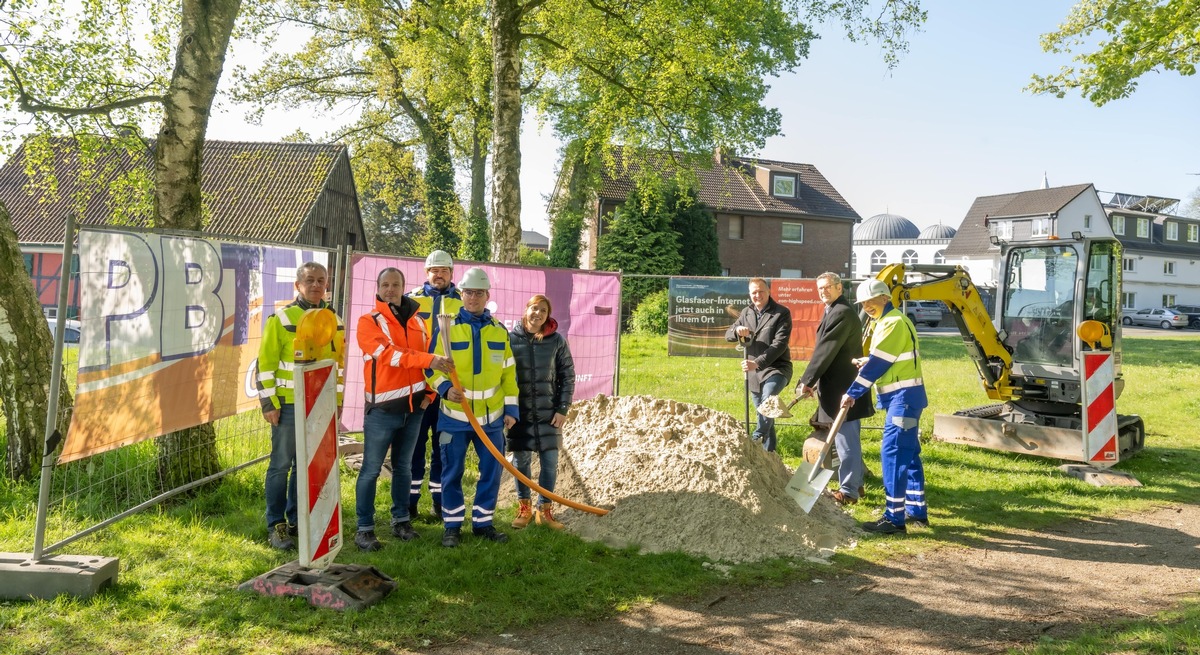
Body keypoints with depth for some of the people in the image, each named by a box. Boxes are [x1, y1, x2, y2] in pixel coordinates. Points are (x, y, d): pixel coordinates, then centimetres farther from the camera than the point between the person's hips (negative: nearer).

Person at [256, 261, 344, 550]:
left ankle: (296, 520, 24)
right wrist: (268, 403, -11)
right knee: (281, 465, 2)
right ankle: (276, 526, 11)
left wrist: (337, 399, 13)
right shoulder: (282, 318, -8)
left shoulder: (334, 321, 9)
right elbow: (266, 363, -8)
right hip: (289, 405, -5)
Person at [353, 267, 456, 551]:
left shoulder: (417, 321, 10)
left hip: (413, 405, 5)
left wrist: (429, 392, 0)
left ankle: (401, 520, 27)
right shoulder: (368, 322, -6)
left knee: (404, 467, 15)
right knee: (371, 469, -1)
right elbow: (388, 354, -22)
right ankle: (364, 529, 7)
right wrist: (430, 360, -32)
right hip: (382, 407, -5)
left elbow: (429, 355, 14)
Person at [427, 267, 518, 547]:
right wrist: (445, 388, -19)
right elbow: (432, 367, -1)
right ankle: (452, 525, 17)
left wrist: (511, 408, 5)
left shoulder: (499, 330, 7)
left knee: (492, 471, 7)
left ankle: (483, 522, 22)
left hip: (492, 418, 3)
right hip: (455, 416, -3)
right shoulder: (448, 327, -2)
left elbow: (509, 372, 10)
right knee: (452, 472, 4)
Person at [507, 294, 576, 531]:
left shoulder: (556, 340, -1)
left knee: (550, 461, 3)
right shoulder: (511, 338, -3)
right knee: (521, 460, 7)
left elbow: (568, 376, 3)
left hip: (549, 411, 1)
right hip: (519, 411, -1)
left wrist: (563, 409, -3)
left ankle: (544, 509, 19)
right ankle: (523, 508, 24)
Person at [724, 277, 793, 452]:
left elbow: (779, 344, -18)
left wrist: (758, 362, -29)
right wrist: (737, 330, -18)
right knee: (763, 414, 13)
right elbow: (728, 335, 7)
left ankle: (756, 440, -31)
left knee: (768, 399, -33)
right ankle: (769, 450, 26)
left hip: (776, 367, -6)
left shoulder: (782, 313, -9)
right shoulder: (746, 313, 9)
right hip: (754, 371, 6)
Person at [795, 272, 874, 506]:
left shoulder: (842, 313, -17)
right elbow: (826, 350, 19)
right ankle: (855, 484, 28)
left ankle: (849, 491, 2)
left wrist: (806, 381, -16)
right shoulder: (835, 311, 16)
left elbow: (825, 351, -20)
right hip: (842, 384, 11)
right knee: (849, 439, 18)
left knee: (846, 440, -4)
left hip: (842, 388, -11)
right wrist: (815, 381, 15)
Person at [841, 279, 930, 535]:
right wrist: (866, 362, 4)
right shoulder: (887, 322, 17)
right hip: (902, 397, 11)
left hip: (904, 397, -11)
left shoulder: (894, 322, -16)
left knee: (893, 453, -11)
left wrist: (853, 393, -15)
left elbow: (878, 363, -18)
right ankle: (917, 511, 22)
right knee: (908, 453, 14)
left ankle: (895, 518, -8)